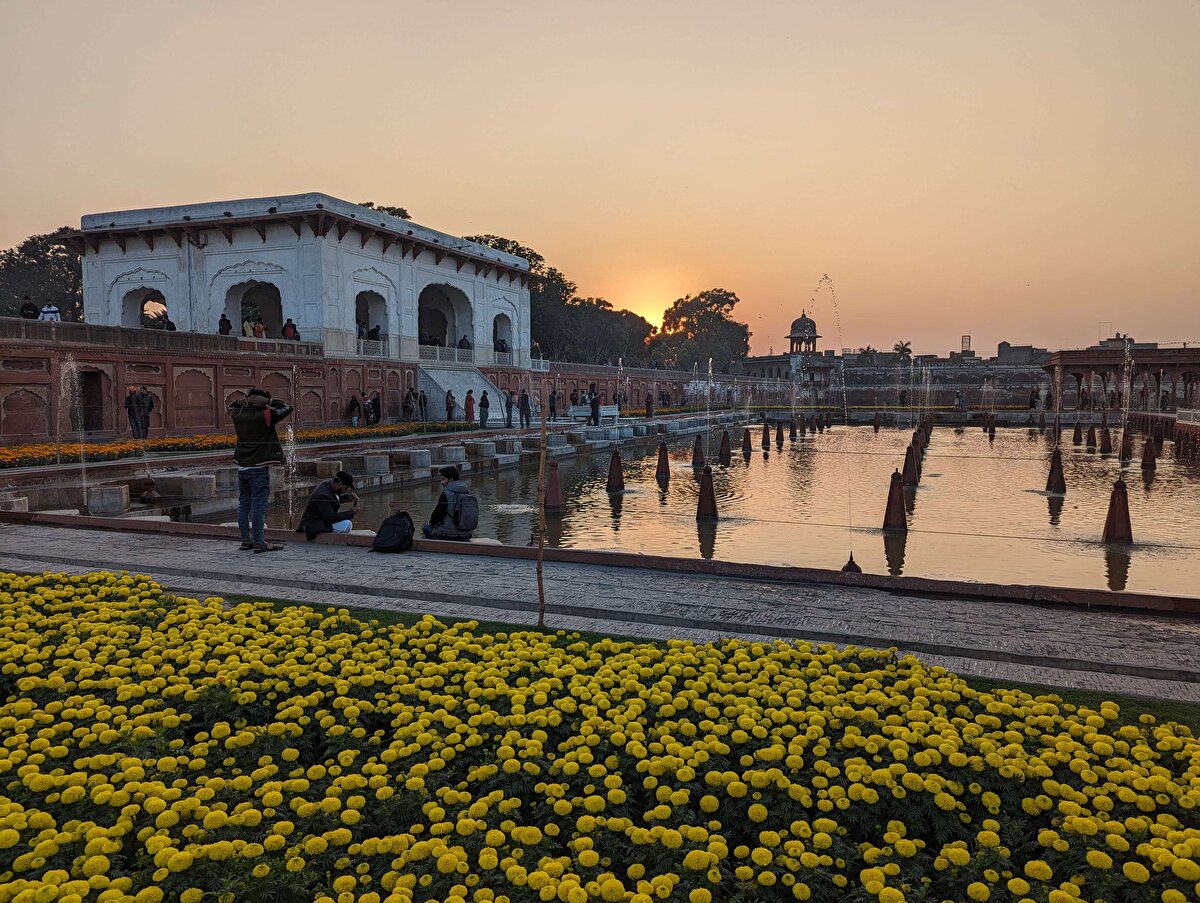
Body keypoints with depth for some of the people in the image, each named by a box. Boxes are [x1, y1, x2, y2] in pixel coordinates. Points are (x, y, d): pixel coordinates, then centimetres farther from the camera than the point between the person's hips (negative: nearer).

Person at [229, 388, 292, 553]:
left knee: (243, 505, 11)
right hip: (259, 469, -6)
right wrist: (270, 401, 8)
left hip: (242, 467, 6)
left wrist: (245, 401, 14)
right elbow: (287, 407, -4)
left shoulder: (238, 415, 4)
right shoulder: (264, 416, -13)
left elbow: (232, 406, 28)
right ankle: (259, 542, -4)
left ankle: (246, 541, 17)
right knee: (259, 506, -5)